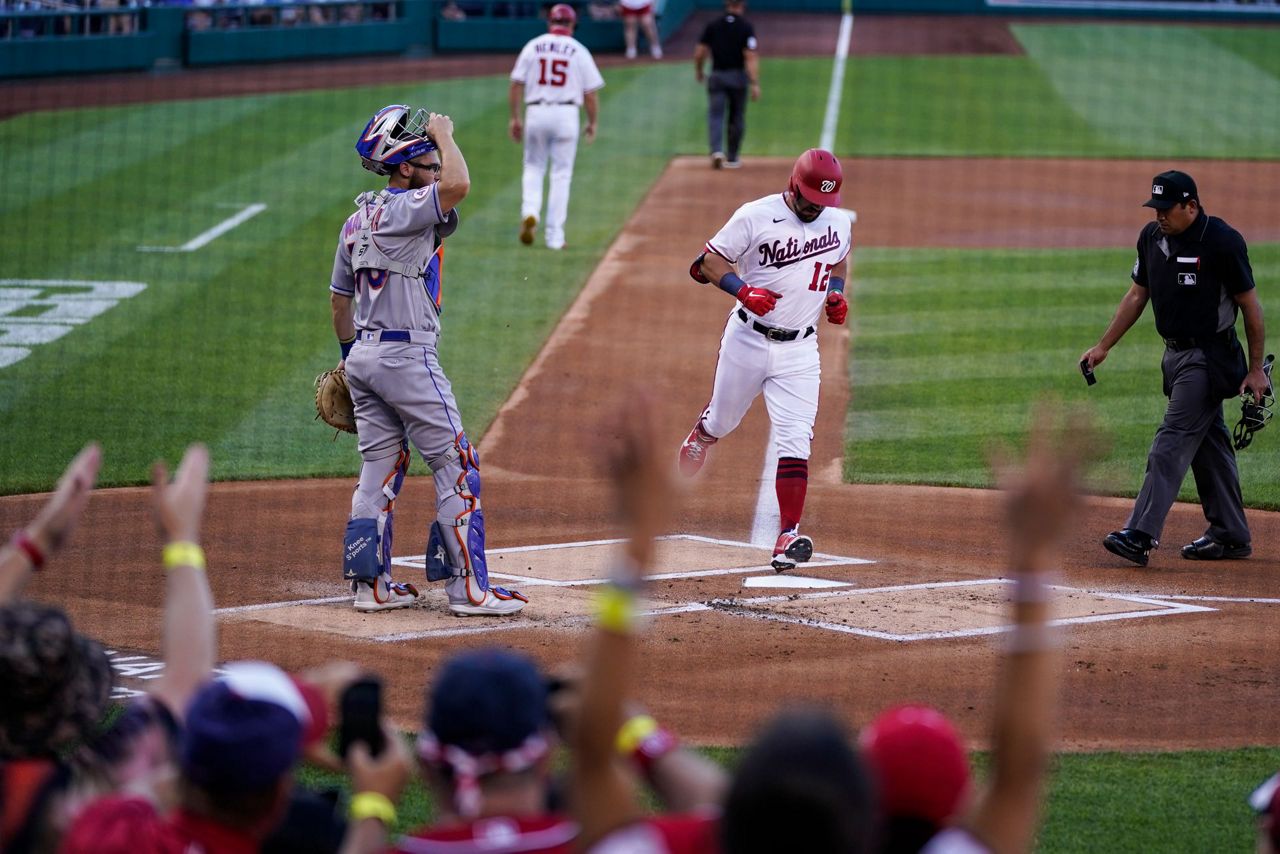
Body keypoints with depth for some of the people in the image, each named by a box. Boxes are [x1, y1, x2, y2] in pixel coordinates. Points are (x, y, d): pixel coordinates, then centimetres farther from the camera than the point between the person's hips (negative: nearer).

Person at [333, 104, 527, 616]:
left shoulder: (356, 221, 13)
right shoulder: (405, 209, -14)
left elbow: (339, 298, 19)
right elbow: (458, 185, -32)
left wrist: (349, 355, 29)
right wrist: (443, 132, -15)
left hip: (364, 356, 9)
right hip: (406, 356, -9)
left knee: (380, 468, 13)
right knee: (456, 466, -4)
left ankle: (370, 583, 13)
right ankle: (469, 587, -6)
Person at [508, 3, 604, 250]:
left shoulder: (533, 47, 5)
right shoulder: (579, 51, 2)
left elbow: (516, 85, 1)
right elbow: (590, 93, 1)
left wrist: (515, 118, 7)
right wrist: (592, 123, 13)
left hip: (536, 113, 1)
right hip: (566, 114, -1)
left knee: (534, 168, 15)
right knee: (561, 174, 5)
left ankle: (530, 212, -12)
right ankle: (554, 236, 4)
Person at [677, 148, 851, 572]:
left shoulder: (837, 222, 3)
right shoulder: (755, 216, -12)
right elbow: (708, 261, -10)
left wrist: (836, 293, 3)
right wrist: (742, 289, -26)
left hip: (799, 350, 2)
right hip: (748, 341, -2)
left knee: (796, 439, -11)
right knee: (720, 421, 16)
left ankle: (788, 537, -14)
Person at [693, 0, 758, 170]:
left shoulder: (713, 25, 0)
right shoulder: (746, 27, -8)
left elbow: (699, 53, 1)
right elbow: (750, 57, -15)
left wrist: (698, 71, 19)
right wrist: (754, 83, -17)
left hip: (717, 76, 1)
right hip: (738, 76, -1)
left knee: (715, 115, 0)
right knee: (737, 117, 12)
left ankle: (717, 150, -23)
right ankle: (732, 158, 19)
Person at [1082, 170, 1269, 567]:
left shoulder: (1222, 242, -16)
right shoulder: (1152, 237, 5)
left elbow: (1250, 304, -10)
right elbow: (1137, 295, 16)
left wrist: (1256, 369, -10)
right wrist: (1103, 346, 12)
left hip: (1210, 356, -8)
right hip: (1176, 355, 8)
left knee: (1174, 440, -14)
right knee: (1208, 441, 13)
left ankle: (1141, 534, -20)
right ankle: (1230, 535, 21)